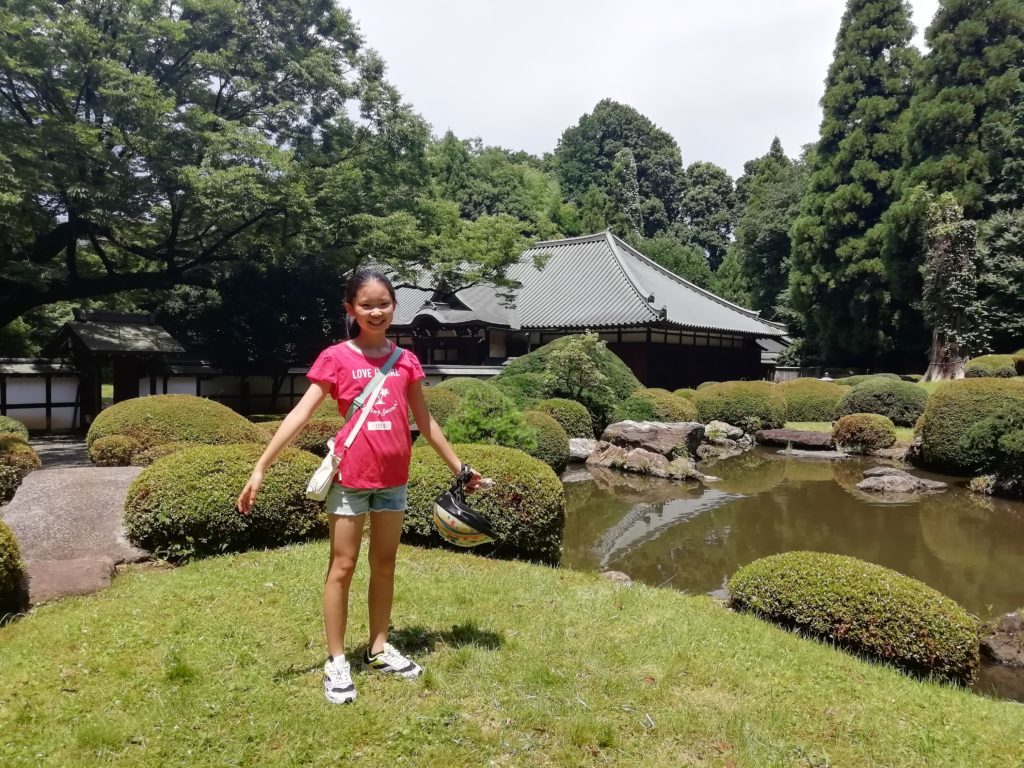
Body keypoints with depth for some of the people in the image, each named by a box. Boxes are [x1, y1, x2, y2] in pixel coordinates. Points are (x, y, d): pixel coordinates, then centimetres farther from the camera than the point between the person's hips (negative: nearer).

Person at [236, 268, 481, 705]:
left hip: (392, 478, 4)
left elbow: (425, 422, 13)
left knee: (385, 564, 14)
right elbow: (300, 414, -10)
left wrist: (459, 468, 16)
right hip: (350, 476, -4)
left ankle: (378, 649, 30)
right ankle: (336, 662, 17)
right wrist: (260, 468, -16)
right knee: (343, 565, 5)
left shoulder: (405, 360, 5)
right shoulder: (335, 358, -6)